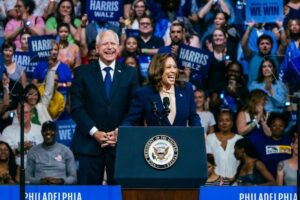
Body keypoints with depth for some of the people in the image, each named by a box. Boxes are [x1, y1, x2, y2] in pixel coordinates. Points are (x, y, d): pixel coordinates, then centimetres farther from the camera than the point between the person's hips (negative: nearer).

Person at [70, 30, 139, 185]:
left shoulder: (130, 73, 10)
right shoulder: (82, 72, 6)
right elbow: (76, 107, 0)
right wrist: (94, 132, -9)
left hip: (121, 143, 1)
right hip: (89, 143, -1)